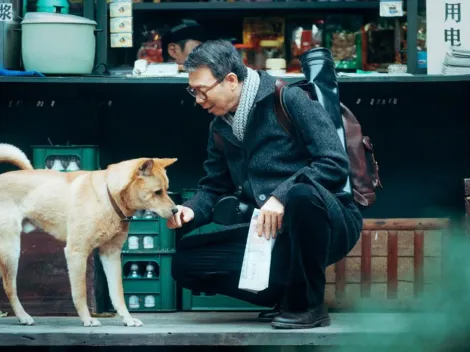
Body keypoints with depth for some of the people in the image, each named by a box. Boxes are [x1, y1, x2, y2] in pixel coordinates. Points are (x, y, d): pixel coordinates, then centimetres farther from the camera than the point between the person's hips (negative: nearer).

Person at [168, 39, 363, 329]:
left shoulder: (289, 100, -13)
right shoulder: (221, 127, 9)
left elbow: (336, 164, -20)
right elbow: (215, 187, 17)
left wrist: (282, 196, -30)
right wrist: (192, 210, -6)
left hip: (330, 223, -7)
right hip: (274, 232, 7)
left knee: (302, 194, -41)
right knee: (186, 262, -5)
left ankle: (308, 304, -19)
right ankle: (287, 295, 3)